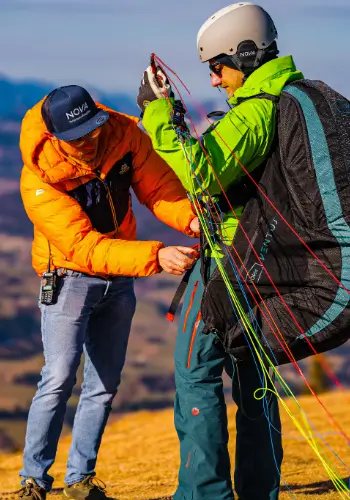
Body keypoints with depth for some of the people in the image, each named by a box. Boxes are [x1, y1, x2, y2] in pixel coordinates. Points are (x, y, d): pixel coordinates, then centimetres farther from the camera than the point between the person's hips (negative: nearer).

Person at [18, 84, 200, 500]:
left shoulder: (124, 134, -14)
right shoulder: (40, 179, -28)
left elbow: (157, 186, -9)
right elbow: (84, 247, -33)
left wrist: (190, 218, -30)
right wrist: (156, 257, -41)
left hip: (119, 277, 5)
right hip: (69, 277, -5)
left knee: (104, 384, 7)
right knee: (59, 378, -16)